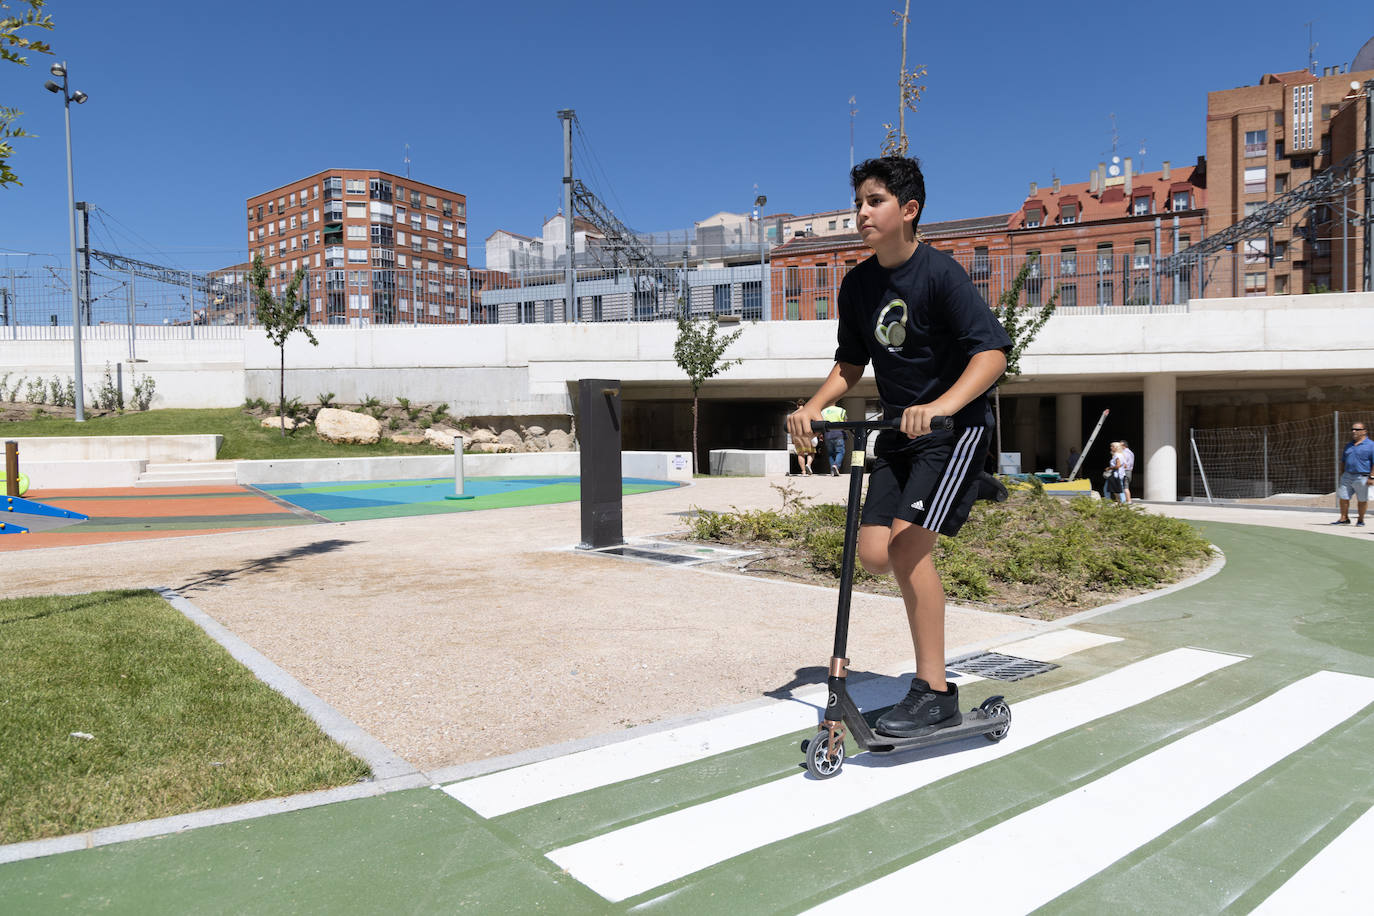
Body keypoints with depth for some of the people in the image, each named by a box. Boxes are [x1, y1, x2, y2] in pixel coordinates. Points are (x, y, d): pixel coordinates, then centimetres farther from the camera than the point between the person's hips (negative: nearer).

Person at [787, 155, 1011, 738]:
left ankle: (935, 694, -10)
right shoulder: (857, 285, 5)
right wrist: (814, 407, -5)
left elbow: (992, 350, -24)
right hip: (900, 429, 6)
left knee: (906, 541, -21)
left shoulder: (939, 273, -15)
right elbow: (850, 364, 13)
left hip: (956, 423, -6)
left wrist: (942, 405, -40)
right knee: (873, 553, -4)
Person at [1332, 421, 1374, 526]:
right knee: (1343, 497, 3)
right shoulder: (1348, 445, 15)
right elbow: (1343, 461, 22)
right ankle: (1344, 518, 14)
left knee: (1362, 500, 4)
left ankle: (1361, 520, 15)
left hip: (1362, 477, -6)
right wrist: (1342, 474, 17)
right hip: (1347, 476, 6)